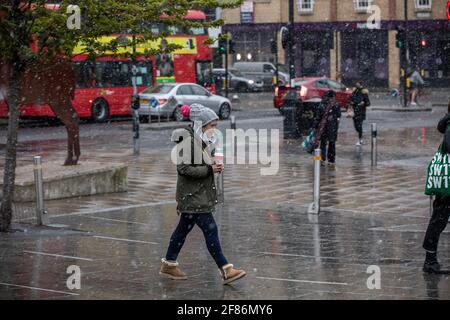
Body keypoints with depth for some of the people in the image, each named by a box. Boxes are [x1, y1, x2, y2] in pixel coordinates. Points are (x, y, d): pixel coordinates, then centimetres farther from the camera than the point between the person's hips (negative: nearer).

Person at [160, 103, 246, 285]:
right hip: (193, 196, -10)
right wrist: (210, 169, -21)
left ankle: (168, 265, 26)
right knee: (210, 230, -10)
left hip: (199, 195, 10)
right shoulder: (189, 141, -18)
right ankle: (225, 270, -11)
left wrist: (214, 166, 8)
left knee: (183, 229, 17)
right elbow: (183, 168, -24)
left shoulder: (202, 141, 13)